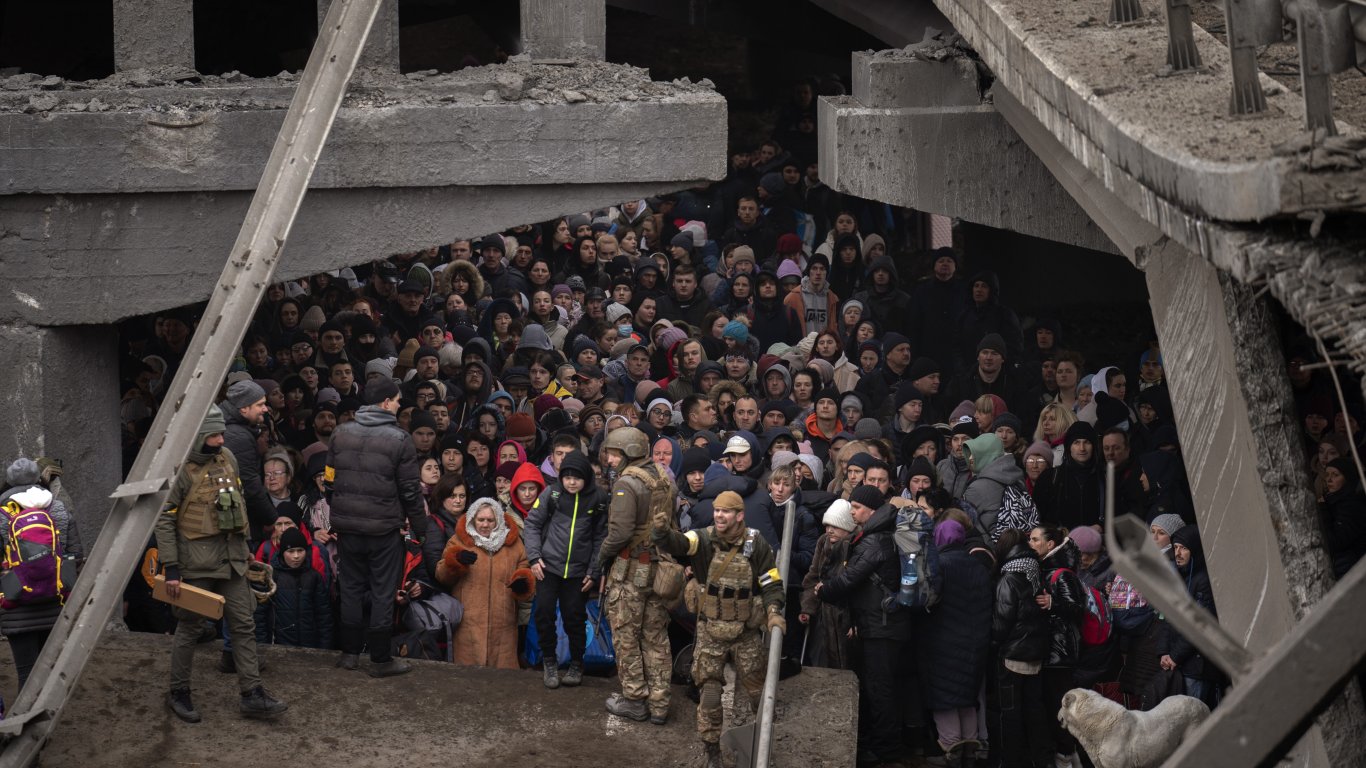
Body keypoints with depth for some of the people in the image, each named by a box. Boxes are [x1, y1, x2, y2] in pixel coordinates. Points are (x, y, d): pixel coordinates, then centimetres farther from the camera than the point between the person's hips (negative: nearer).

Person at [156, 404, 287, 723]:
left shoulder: (227, 458, 6)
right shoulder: (181, 469, -14)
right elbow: (164, 520, -13)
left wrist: (244, 546, 21)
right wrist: (171, 568, -16)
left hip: (231, 558, 6)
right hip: (196, 561, -6)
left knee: (243, 624, 5)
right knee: (191, 627, 4)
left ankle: (252, 694, 9)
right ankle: (178, 693, 19)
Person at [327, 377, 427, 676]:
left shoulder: (341, 434, 3)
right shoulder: (399, 439, -11)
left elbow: (330, 480, 9)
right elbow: (410, 490, -8)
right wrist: (419, 526, 2)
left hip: (347, 526, 4)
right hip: (384, 528, -4)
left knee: (351, 587, 15)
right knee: (383, 592, 3)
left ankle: (350, 652, 19)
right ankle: (381, 659, 6)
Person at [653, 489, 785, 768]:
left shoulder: (756, 544, -9)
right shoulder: (704, 539, -10)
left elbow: (772, 583, -1)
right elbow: (676, 543, -30)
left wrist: (773, 612, -19)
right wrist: (662, 530, -53)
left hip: (746, 632, 0)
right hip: (710, 632, 0)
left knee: (757, 692, 12)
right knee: (710, 695, 0)